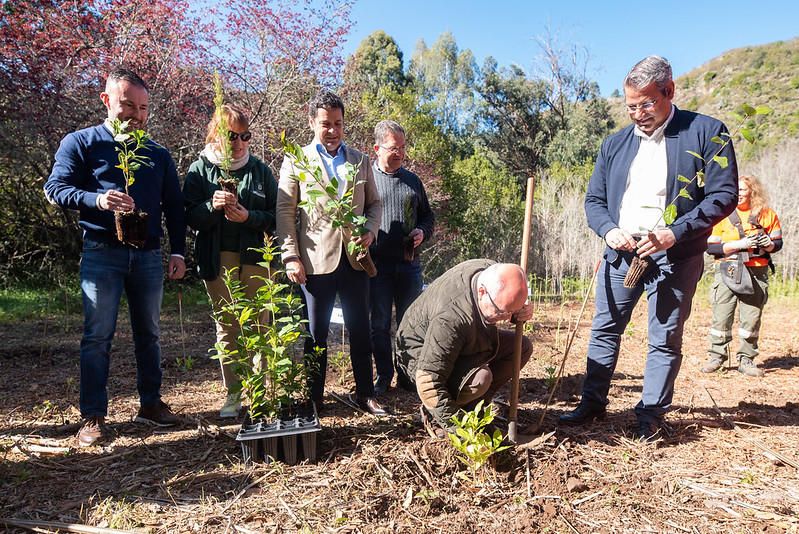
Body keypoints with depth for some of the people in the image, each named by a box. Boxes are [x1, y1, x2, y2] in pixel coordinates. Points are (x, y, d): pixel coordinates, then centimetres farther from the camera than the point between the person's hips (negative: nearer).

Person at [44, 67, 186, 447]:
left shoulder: (158, 154, 13)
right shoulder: (81, 142, 3)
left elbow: (174, 207, 13)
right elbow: (55, 189, -5)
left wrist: (178, 252, 5)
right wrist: (97, 199, -24)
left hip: (148, 255, 3)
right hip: (102, 254, -3)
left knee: (148, 334, 10)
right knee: (97, 336, 0)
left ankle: (150, 403, 21)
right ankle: (93, 416, 9)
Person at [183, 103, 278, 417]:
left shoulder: (259, 169, 6)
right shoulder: (200, 169, 4)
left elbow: (276, 215, 3)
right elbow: (191, 217, -1)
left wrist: (248, 217, -14)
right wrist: (213, 206, -20)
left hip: (254, 258, 0)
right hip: (217, 260, 0)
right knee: (226, 326, 7)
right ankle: (233, 393, 18)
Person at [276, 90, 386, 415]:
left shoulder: (360, 161, 12)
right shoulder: (296, 161, 3)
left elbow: (374, 203, 16)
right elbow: (285, 211, -1)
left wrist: (370, 231, -4)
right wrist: (291, 257, -9)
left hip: (354, 257, 3)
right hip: (316, 259, -2)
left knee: (360, 330, 9)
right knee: (316, 333, 7)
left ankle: (365, 394, 21)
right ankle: (313, 398, 20)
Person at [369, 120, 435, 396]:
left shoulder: (413, 181, 12)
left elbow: (427, 216, 20)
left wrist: (422, 232, 0)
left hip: (409, 263, 3)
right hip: (377, 264, -3)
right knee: (379, 323, 6)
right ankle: (384, 375, 21)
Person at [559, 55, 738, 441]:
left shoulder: (706, 132, -4)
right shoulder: (614, 144, 9)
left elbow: (724, 194, -9)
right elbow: (594, 199, 10)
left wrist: (675, 232, -21)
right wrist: (609, 230, -10)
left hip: (675, 257, -4)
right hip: (620, 252, 4)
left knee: (665, 339, 5)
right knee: (604, 330, 8)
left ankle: (651, 415, 19)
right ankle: (593, 403, 22)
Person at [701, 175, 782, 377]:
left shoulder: (767, 214, 7)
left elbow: (778, 243, 11)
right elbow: (711, 247, -4)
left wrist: (768, 244, -12)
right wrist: (739, 244, -15)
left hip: (756, 273, 1)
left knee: (752, 317, 2)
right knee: (721, 316, -2)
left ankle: (746, 360, 12)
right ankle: (716, 356, 8)